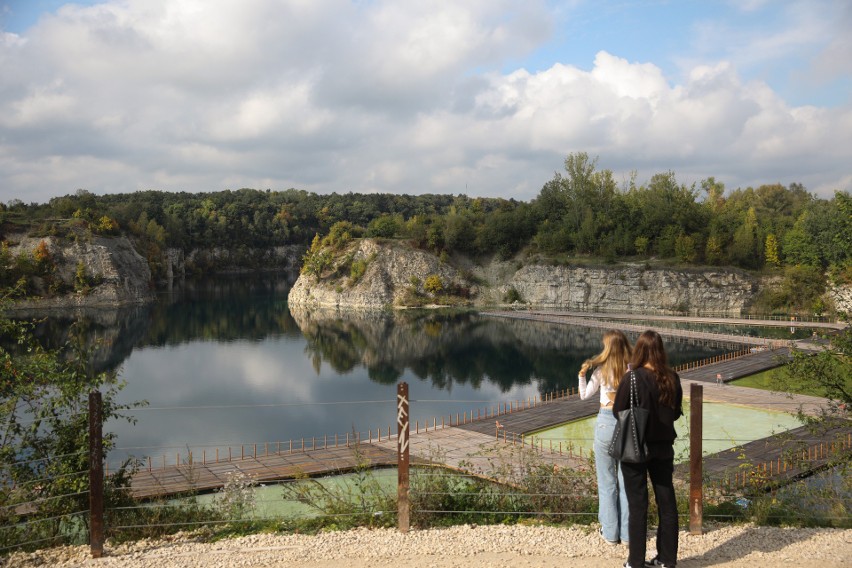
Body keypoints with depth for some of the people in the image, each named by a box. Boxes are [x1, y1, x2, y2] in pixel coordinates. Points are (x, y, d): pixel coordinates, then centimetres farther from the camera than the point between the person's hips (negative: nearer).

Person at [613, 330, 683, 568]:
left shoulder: (632, 378, -18)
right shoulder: (672, 379, -6)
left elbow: (618, 411, -10)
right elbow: (676, 413, 6)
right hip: (663, 447, 4)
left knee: (637, 504, 6)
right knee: (666, 502, 14)